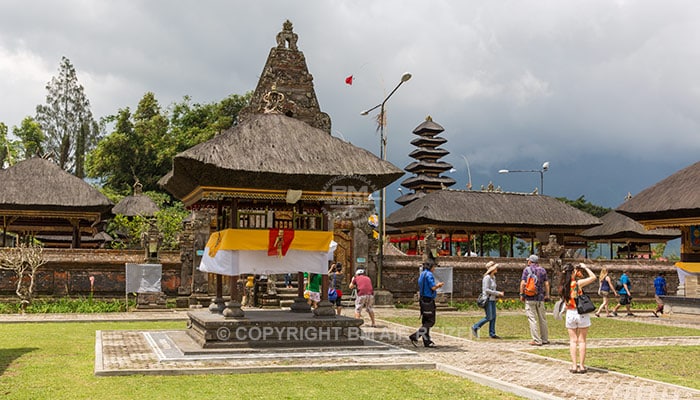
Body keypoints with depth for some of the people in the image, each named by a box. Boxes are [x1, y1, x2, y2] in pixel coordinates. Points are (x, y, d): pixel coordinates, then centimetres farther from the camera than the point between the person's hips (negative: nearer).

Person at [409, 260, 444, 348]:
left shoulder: (422, 274, 16)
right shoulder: (429, 274, -13)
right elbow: (433, 287, -19)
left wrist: (436, 285, 19)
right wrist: (439, 285, 1)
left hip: (422, 300, 10)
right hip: (428, 300, -10)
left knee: (425, 321, 11)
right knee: (430, 321, -6)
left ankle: (427, 341, 13)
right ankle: (415, 336, -14)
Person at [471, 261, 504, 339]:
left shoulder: (493, 277, 13)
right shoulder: (487, 278, -14)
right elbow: (486, 290, -20)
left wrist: (499, 293, 8)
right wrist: (497, 293, -17)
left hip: (492, 300, 9)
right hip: (487, 299, -9)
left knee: (493, 317, 5)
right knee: (489, 317, -7)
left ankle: (492, 334, 10)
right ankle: (475, 327, 6)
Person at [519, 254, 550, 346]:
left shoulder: (527, 269, -2)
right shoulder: (542, 270, 8)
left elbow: (523, 283, -9)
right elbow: (546, 283, 5)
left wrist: (521, 294, -2)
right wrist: (547, 295, 12)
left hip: (530, 298, -4)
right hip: (540, 298, 4)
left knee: (533, 319, -3)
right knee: (542, 319, 12)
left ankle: (537, 340, -6)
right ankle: (545, 339, 17)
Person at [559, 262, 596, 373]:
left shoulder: (564, 286, -1)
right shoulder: (578, 283, -14)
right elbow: (593, 277, -6)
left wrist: (577, 274, 17)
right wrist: (585, 267, 4)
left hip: (570, 314, 4)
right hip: (581, 314, -4)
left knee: (573, 341, 9)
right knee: (582, 341, 5)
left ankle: (574, 366, 6)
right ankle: (581, 366, 7)